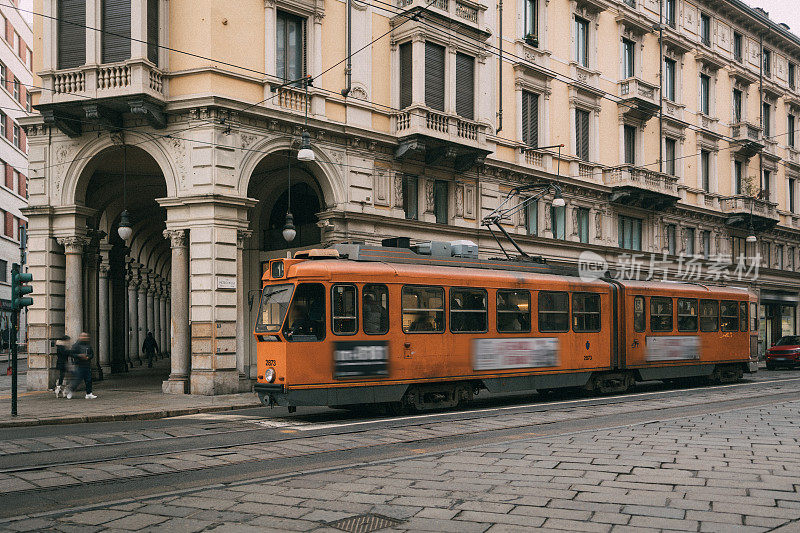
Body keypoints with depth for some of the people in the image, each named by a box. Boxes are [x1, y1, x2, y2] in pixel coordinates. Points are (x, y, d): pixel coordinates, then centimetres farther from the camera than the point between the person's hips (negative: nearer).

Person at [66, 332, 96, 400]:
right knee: (77, 380, -6)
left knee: (88, 380, 3)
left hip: (87, 365, 5)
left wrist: (88, 357, -4)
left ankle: (89, 394, 6)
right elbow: (72, 354, -7)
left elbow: (92, 354, 16)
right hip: (79, 365, -5)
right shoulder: (76, 345, -2)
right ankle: (70, 391, 13)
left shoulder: (88, 345, 13)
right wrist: (79, 356, -19)